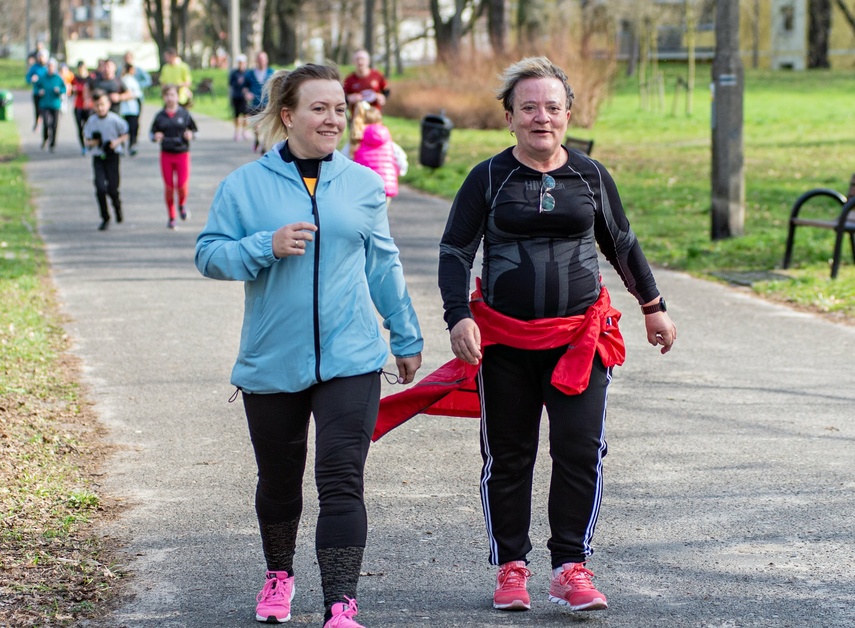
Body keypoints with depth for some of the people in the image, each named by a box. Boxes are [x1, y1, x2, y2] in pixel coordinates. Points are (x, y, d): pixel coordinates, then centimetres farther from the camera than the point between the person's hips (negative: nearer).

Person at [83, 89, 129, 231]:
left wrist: (117, 142, -15)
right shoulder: (91, 122, 0)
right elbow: (86, 139, 9)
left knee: (112, 189, -3)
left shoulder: (115, 120, -8)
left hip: (112, 157, -2)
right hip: (97, 158, 2)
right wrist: (91, 142, -13)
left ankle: (117, 204, 33)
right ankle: (105, 218, 7)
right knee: (100, 188, -8)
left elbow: (125, 135, 3)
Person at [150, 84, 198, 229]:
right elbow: (152, 132, 9)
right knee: (168, 187, 2)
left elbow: (194, 129, 8)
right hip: (166, 154, 1)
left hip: (182, 153, -1)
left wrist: (190, 135, -14)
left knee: (182, 186, -9)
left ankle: (182, 205, 25)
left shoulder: (184, 114, 0)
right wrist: (155, 137, -14)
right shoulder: (160, 116, 3)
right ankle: (171, 217, 18)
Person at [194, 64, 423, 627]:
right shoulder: (245, 185, -1)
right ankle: (279, 575, 40)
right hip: (272, 362, 0)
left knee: (342, 481, -10)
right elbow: (210, 255, -2)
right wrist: (268, 246, -19)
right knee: (279, 480, 16)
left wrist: (407, 337, 18)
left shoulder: (363, 184, 6)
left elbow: (383, 266, 14)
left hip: (350, 359, 0)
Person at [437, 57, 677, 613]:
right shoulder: (488, 179, 1)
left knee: (581, 451, -7)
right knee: (507, 456, 6)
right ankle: (511, 567, 18)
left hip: (580, 336, 1)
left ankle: (572, 567, 2)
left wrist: (654, 307, 25)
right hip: (504, 339, -1)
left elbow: (623, 245, 19)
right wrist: (460, 318, -15)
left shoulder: (591, 176, 6)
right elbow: (455, 253, -1)